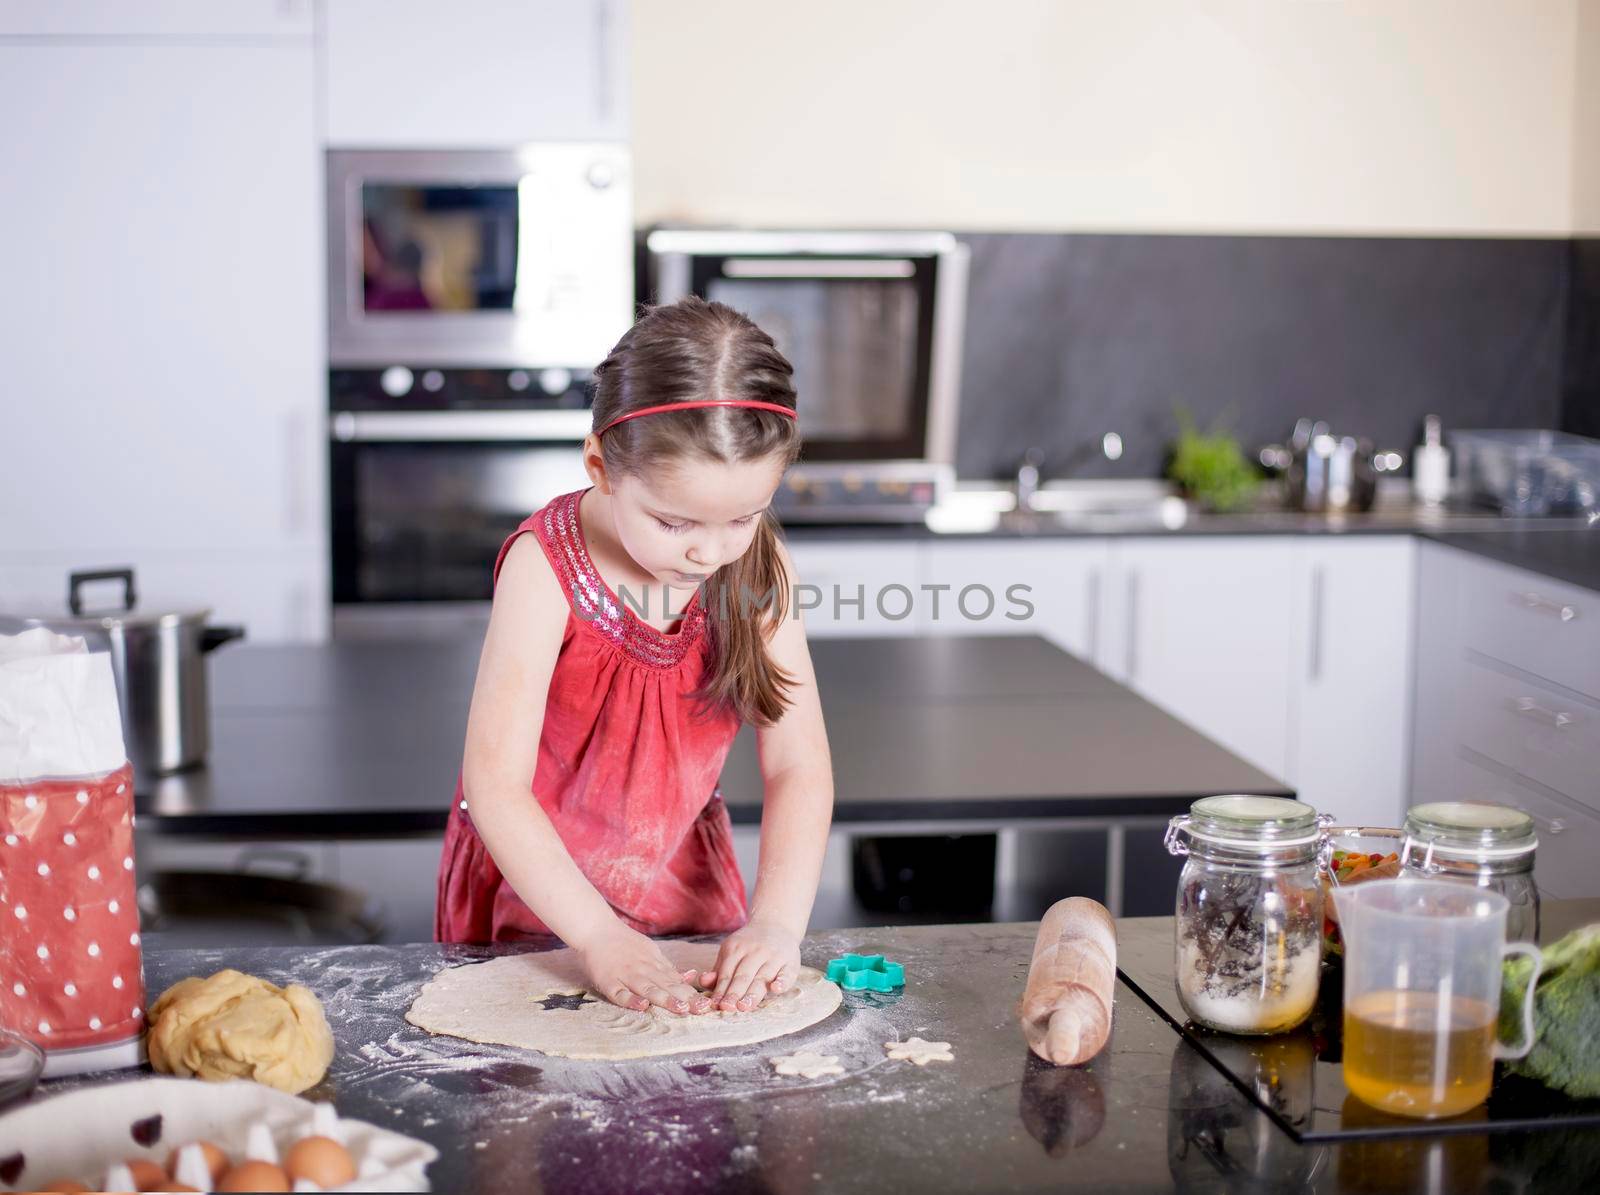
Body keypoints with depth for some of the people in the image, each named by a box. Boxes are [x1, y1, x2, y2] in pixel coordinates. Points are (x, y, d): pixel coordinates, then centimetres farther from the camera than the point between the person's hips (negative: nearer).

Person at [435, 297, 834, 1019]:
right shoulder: (546, 567, -24)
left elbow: (798, 766, -14)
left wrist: (777, 920, -28)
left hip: (684, 879, 2)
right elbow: (495, 784, -27)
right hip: (537, 892, -2)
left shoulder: (757, 566, -13)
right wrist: (600, 936, -33)